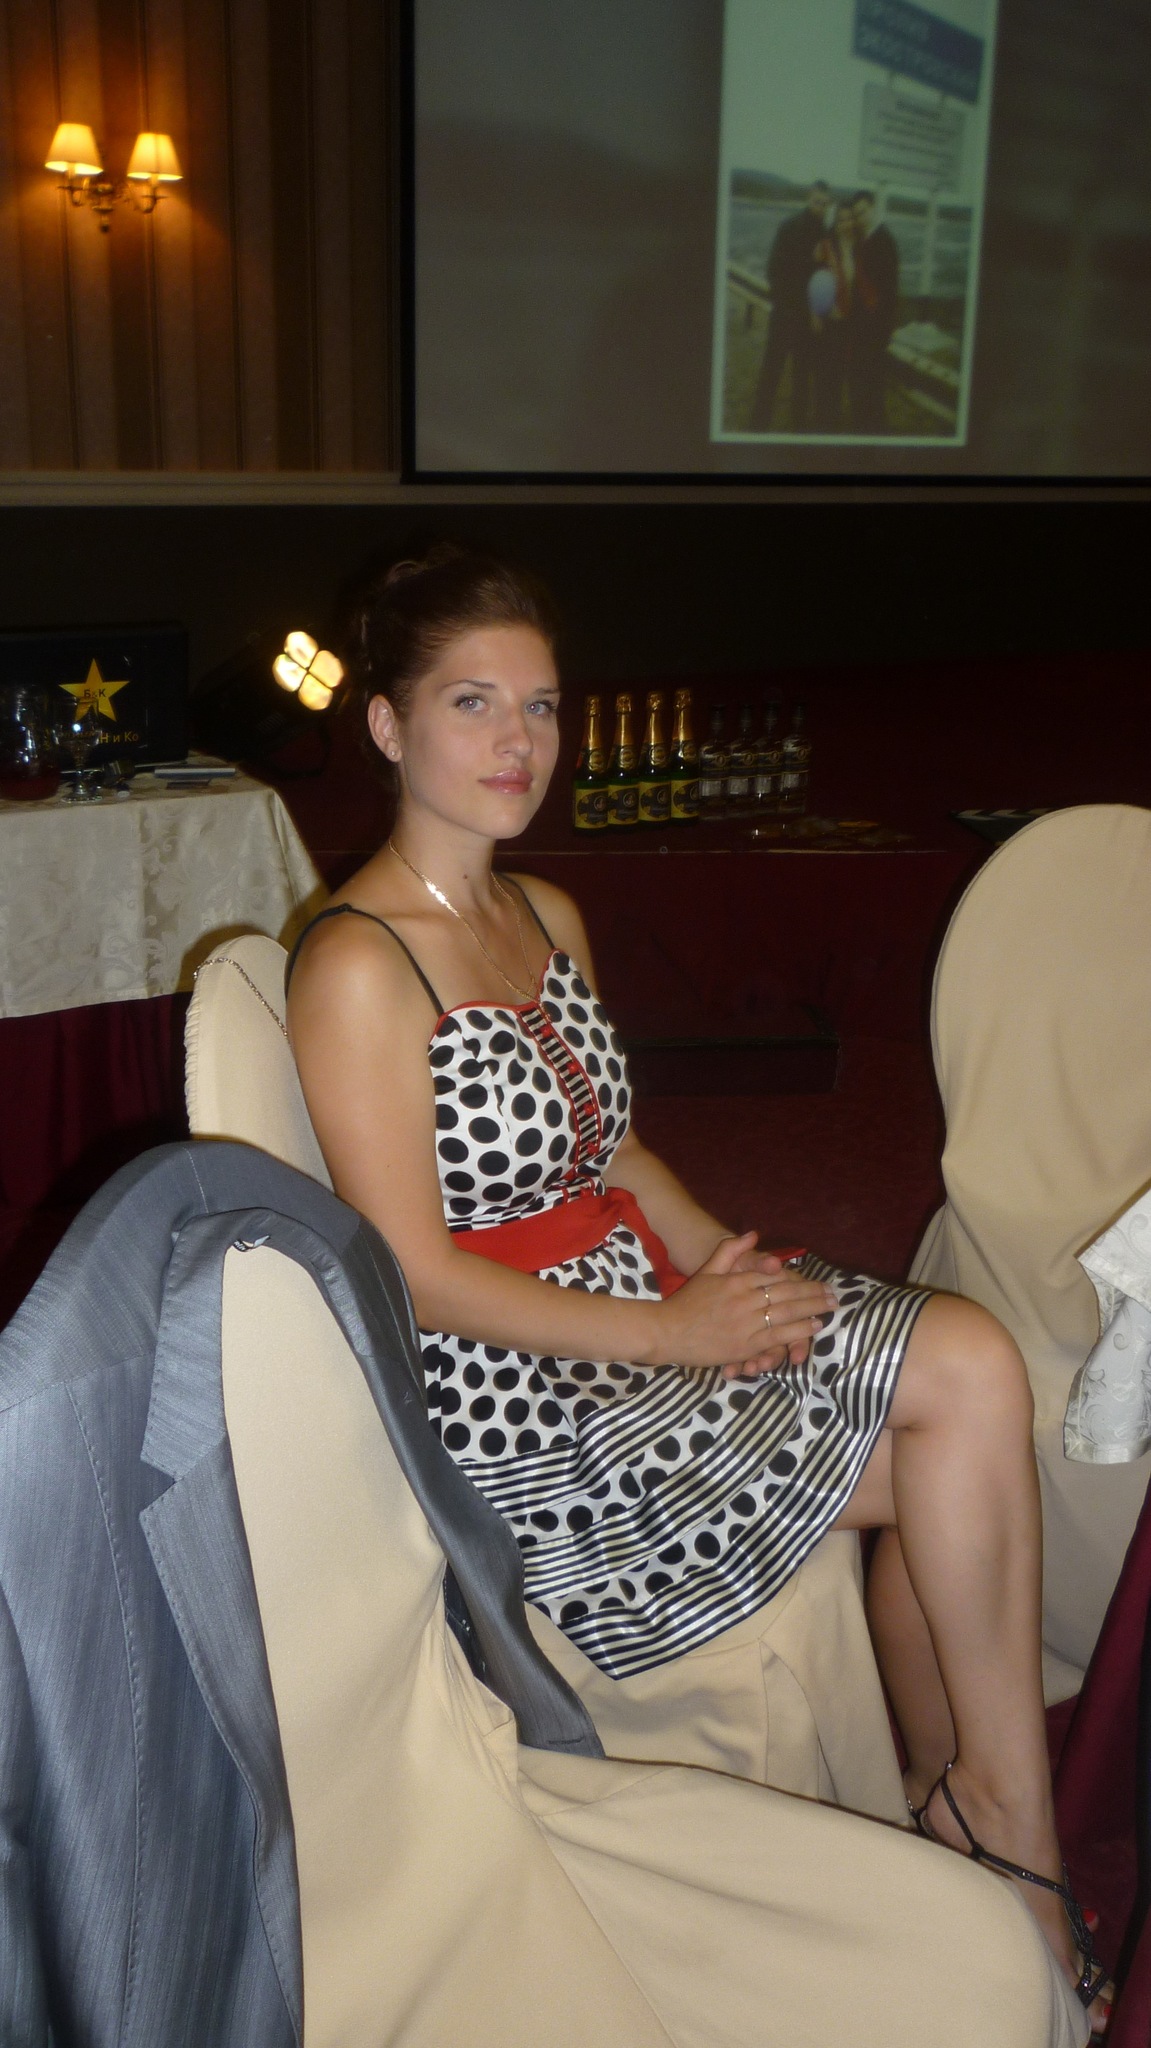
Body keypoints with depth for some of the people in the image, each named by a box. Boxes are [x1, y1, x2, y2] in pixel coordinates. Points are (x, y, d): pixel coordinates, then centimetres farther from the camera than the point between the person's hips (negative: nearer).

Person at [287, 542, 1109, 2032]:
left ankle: (953, 1804, 5)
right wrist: (675, 1333, -17)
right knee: (963, 1402, -12)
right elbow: (420, 1281, -17)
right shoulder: (357, 967, -16)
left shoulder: (548, 914, 11)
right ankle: (1013, 1843, 8)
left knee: (972, 1367, -11)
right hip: (511, 1400, -8)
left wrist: (715, 1250, 0)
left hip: (638, 1300, 8)